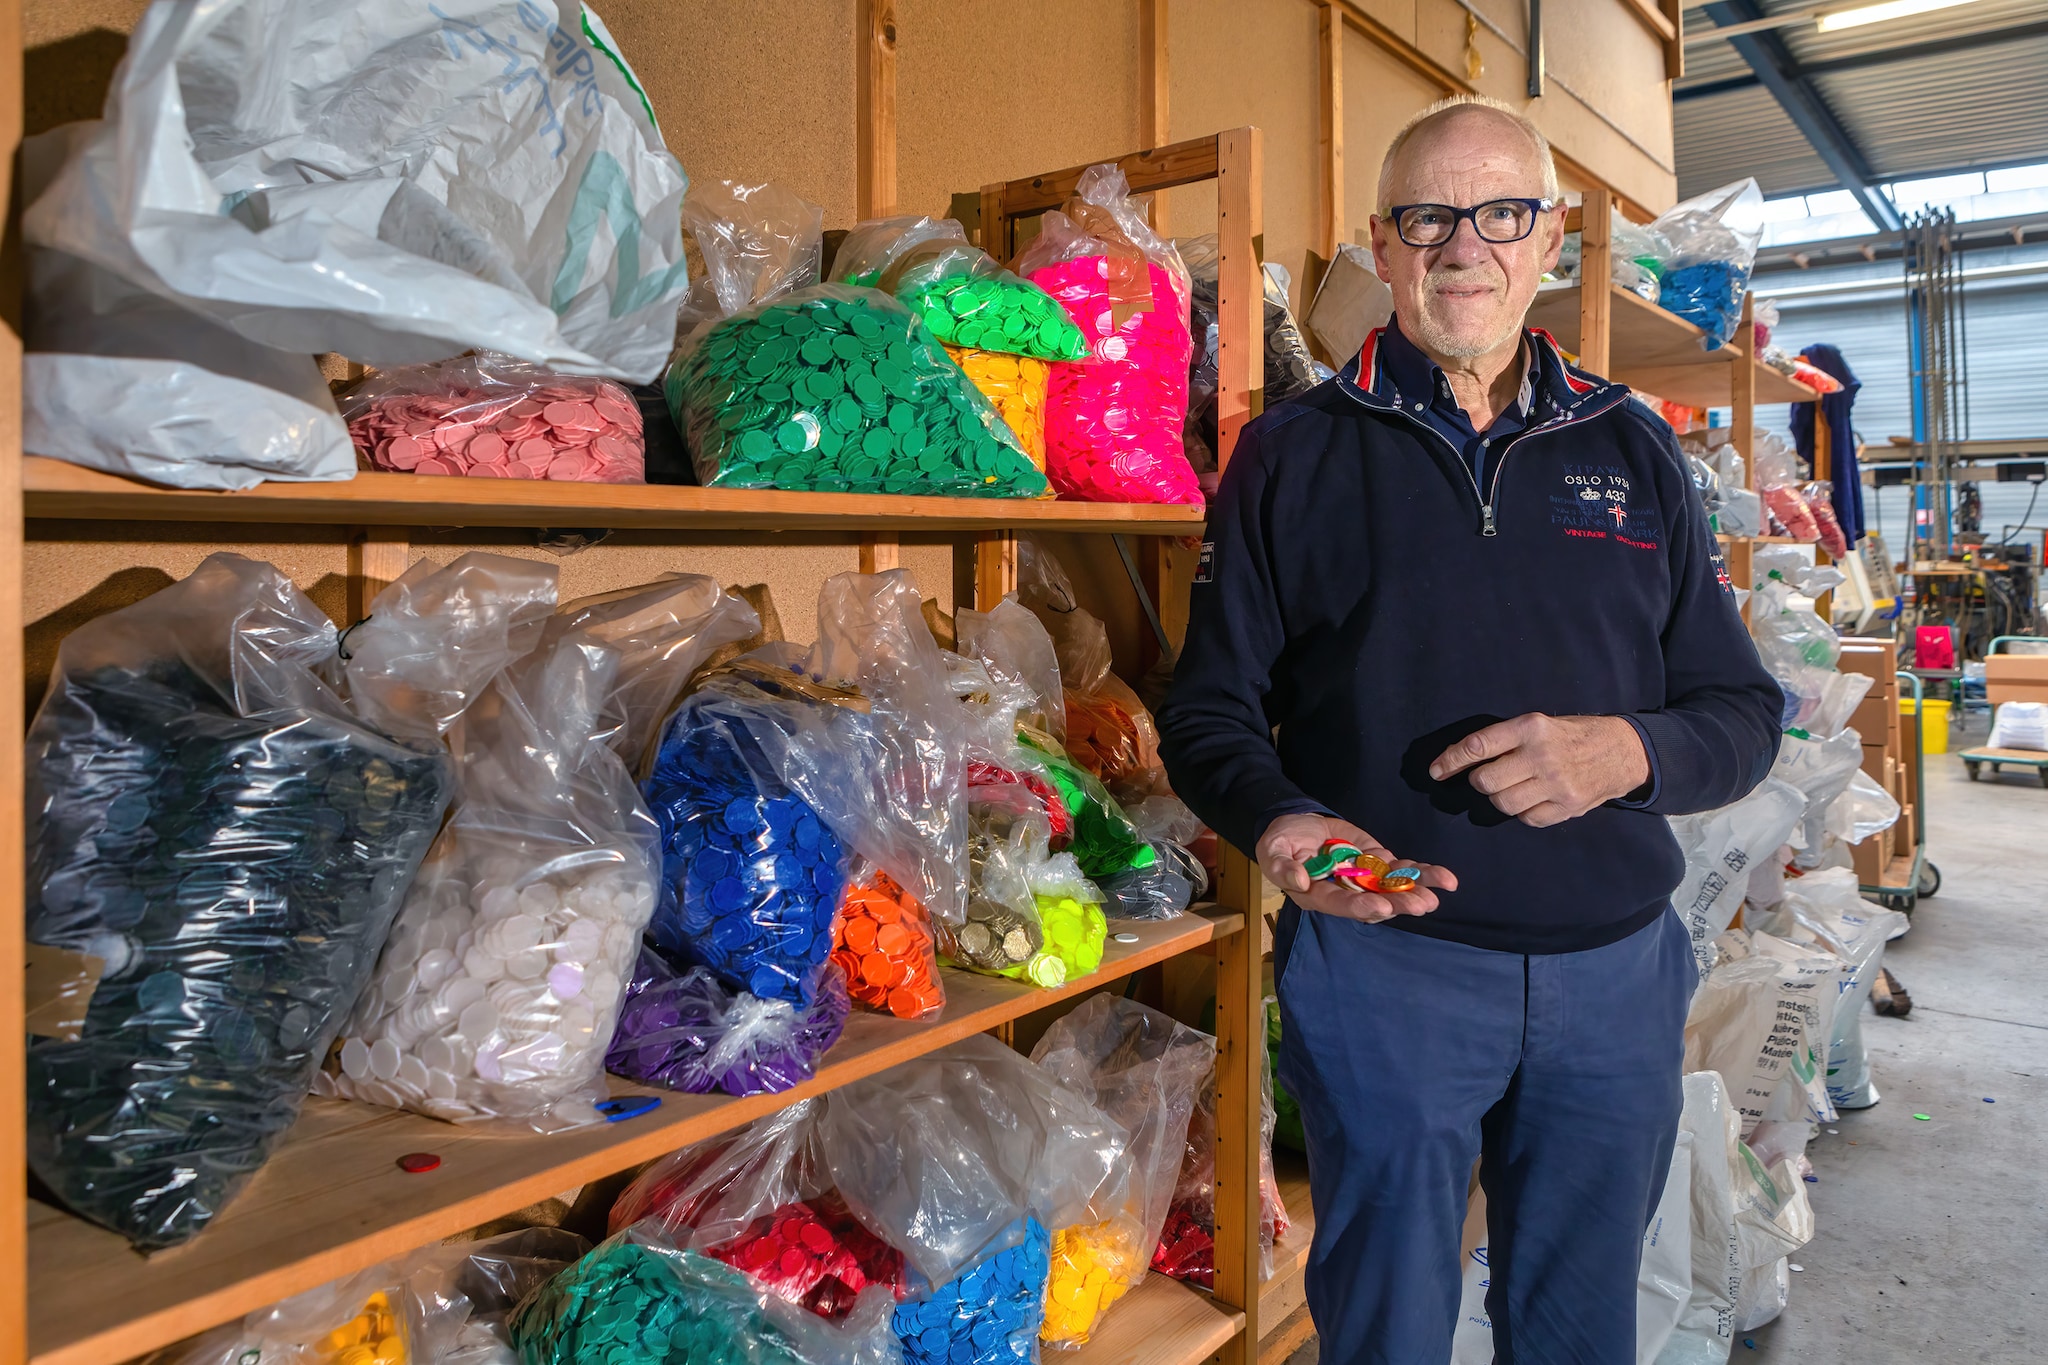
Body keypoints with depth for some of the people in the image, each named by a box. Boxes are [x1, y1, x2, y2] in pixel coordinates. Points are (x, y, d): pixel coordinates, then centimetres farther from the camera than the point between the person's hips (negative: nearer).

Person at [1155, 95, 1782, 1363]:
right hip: (1381, 962, -2)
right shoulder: (1293, 453, 1)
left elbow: (1744, 711, 8)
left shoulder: (1631, 450, 8)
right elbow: (1211, 712, 0)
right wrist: (1279, 822, -21)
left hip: (1616, 971, 3)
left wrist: (1628, 751, -14)